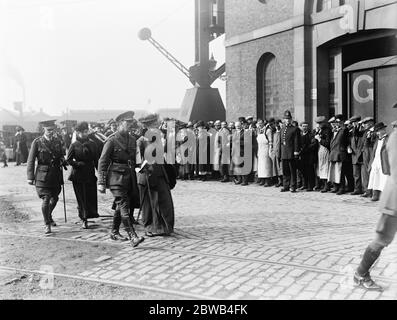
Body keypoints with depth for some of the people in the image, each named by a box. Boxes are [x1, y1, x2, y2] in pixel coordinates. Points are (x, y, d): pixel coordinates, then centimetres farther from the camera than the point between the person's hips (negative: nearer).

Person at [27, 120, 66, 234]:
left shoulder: (58, 141, 8)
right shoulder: (37, 142, -4)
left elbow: (61, 156, 21)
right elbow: (31, 160, -4)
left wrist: (62, 161, -2)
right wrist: (30, 177, -8)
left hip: (56, 174, 5)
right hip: (43, 175, -4)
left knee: (55, 198, 13)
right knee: (46, 199, -8)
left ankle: (49, 216, 41)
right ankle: (47, 224, 4)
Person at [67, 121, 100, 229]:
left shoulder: (92, 144, 5)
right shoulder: (74, 145, -1)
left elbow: (96, 160, 5)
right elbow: (68, 159, 1)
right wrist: (78, 164, -13)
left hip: (90, 174, 2)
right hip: (78, 175, -2)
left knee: (91, 197, -2)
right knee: (81, 198, 1)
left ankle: (89, 215, 16)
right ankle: (84, 220, 9)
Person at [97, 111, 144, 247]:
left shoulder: (132, 140, 12)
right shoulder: (112, 140, -8)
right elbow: (102, 162, -8)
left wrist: (134, 178, 21)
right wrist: (101, 182, -12)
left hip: (129, 177, 7)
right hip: (116, 177, -7)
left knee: (120, 206, 15)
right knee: (124, 206, -13)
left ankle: (114, 232, 29)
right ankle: (132, 237, -18)